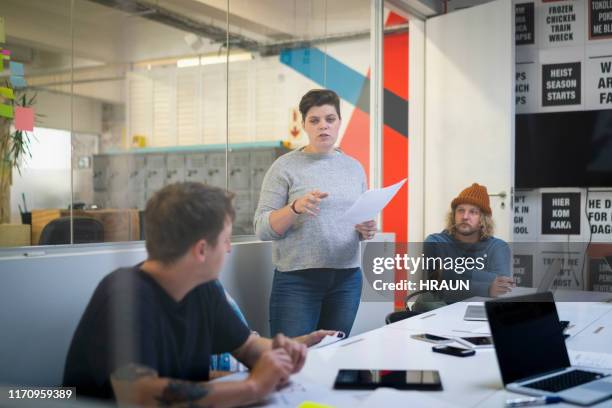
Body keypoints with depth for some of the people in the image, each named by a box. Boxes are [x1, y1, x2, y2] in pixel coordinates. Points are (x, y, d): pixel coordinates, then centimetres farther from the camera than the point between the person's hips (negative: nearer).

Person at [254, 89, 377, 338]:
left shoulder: (354, 167, 10)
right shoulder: (285, 167, -2)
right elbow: (262, 229, -6)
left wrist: (367, 230, -4)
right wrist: (296, 207, -23)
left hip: (347, 279, 4)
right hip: (297, 280, -4)